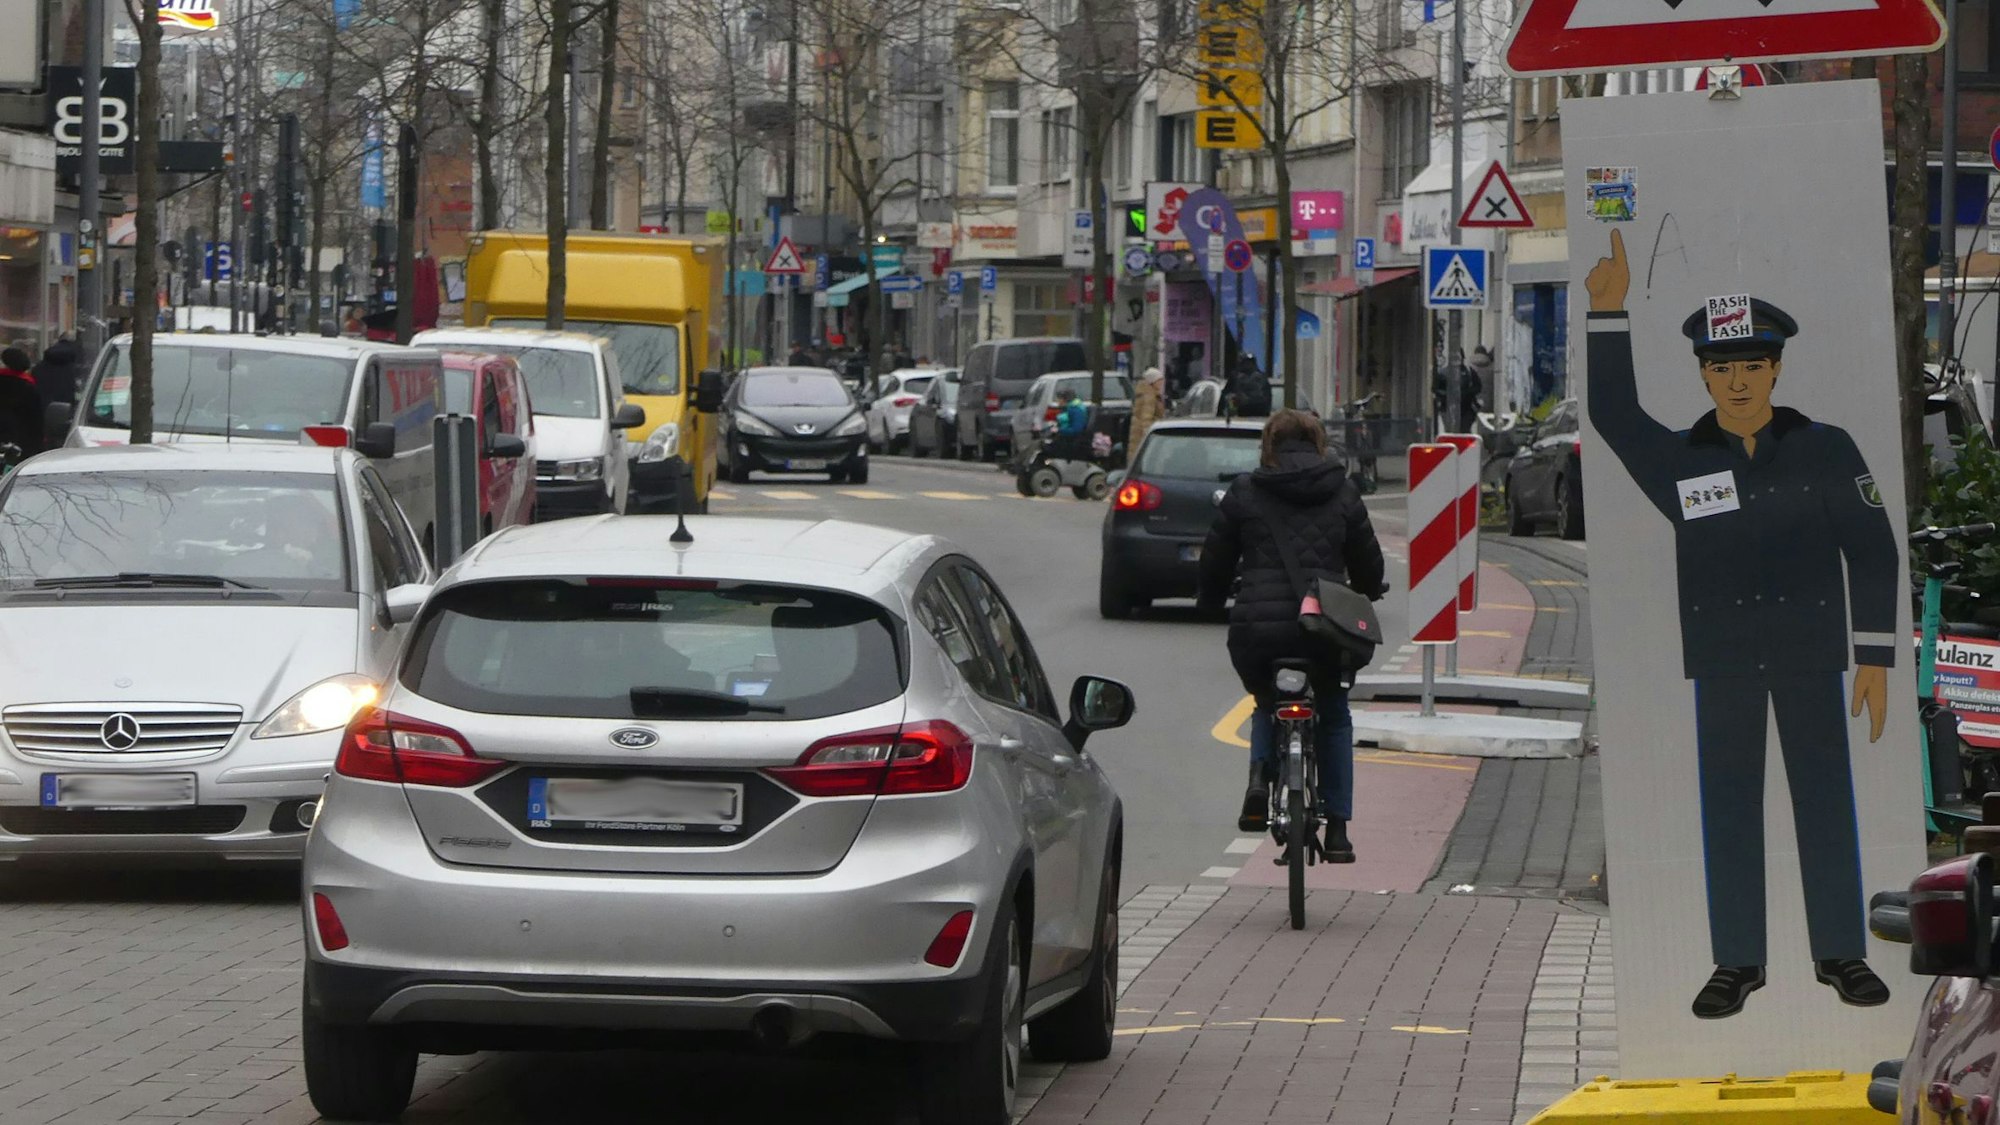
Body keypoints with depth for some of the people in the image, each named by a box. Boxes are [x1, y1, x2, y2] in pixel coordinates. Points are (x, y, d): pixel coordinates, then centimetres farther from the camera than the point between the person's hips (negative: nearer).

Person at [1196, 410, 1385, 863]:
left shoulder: (1243, 494, 6)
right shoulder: (1342, 494, 9)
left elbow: (1215, 562, 11)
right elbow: (1369, 566, 16)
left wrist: (1212, 602, 32)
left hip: (1257, 626, 0)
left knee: (1267, 705, 29)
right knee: (1334, 718, 23)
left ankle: (1260, 776, 0)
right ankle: (1337, 829, 16)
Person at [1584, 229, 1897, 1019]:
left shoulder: (1825, 451, -1)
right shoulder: (1680, 461, 2)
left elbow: (1871, 551, -1)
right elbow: (1612, 413, -8)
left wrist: (1875, 658, -5)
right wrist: (1609, 311, -15)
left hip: (1809, 649, -1)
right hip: (1721, 657, 1)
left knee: (1824, 801, 2)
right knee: (1727, 807, 3)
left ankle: (1840, 953, 11)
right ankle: (1737, 962, 10)